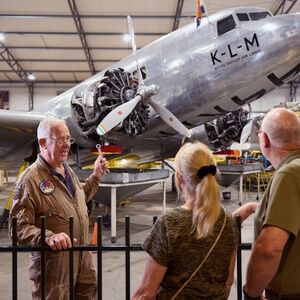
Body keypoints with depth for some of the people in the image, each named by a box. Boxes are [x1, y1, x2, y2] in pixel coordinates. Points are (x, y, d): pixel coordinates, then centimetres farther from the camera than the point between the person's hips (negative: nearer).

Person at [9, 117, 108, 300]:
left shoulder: (68, 170, 8)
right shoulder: (30, 178, -18)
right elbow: (18, 228, -20)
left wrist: (96, 176, 17)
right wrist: (48, 237, -34)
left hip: (83, 259, 8)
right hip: (53, 263, -8)